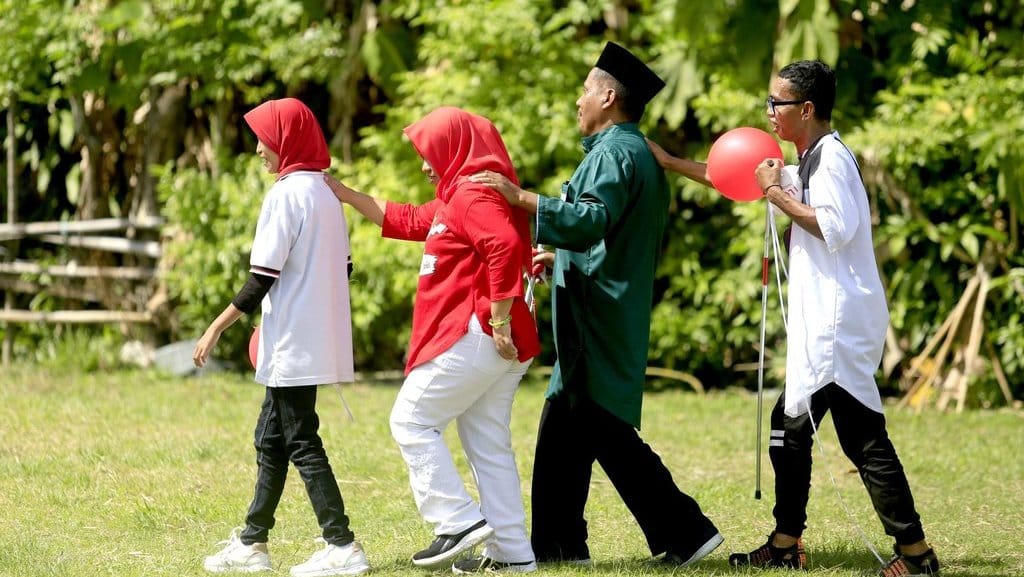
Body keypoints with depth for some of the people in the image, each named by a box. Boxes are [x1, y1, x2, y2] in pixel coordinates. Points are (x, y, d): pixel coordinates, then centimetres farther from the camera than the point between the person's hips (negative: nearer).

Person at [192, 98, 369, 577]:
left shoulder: (286, 194, -14)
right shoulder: (326, 192, 11)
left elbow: (261, 279, -17)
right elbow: (343, 267, 15)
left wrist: (217, 328, -12)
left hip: (292, 341, -9)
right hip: (318, 337, 9)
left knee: (300, 442, -5)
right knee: (271, 438, 15)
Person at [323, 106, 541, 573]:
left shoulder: (474, 195, -12)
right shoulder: (453, 201, 22)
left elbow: (505, 247, -28)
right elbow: (404, 221, 31)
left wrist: (499, 321, -27)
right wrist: (343, 193, 29)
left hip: (473, 337, -10)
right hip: (488, 343, 10)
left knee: (411, 421, -2)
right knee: (488, 444, 10)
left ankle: (459, 522, -9)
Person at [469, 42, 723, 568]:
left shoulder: (614, 153, -14)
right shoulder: (638, 154, 18)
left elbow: (594, 219, -30)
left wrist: (522, 199, -32)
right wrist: (562, 256, 31)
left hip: (598, 320, -10)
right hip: (608, 319, 10)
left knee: (603, 428, -8)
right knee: (564, 430, 13)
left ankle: (684, 533, -8)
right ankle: (556, 544, 18)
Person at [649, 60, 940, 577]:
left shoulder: (831, 157, -12)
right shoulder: (811, 161, 19)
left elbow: (836, 227, -25)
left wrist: (778, 195, -15)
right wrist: (672, 164, 29)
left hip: (840, 321, -11)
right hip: (821, 322, 11)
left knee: (863, 437, -12)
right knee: (791, 427, 15)